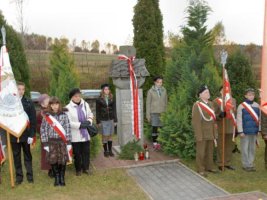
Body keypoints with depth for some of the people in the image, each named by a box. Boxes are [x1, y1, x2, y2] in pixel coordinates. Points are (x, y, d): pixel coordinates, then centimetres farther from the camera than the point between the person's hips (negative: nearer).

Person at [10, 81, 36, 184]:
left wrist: (32, 135, -10)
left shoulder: (29, 103, -3)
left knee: (27, 156, 10)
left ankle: (29, 176, 19)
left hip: (26, 135, -1)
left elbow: (33, 120, -4)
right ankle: (19, 176, 21)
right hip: (13, 135, 1)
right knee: (16, 157, 10)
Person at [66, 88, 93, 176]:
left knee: (86, 152, 10)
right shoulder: (68, 108, -12)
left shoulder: (85, 104, 2)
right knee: (77, 153, 8)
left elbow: (90, 115, 14)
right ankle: (78, 169, 25)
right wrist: (80, 125, -21)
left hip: (85, 134, 4)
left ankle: (86, 168, 26)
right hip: (75, 135, -3)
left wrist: (89, 121, -7)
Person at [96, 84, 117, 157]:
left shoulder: (112, 99, 6)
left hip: (111, 120, 3)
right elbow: (97, 111, -1)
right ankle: (105, 151, 11)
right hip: (103, 120, -3)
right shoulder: (99, 100, -2)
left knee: (110, 135, 9)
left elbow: (114, 110, 8)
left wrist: (115, 120, 4)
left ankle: (110, 150, 18)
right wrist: (98, 121, -4)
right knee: (105, 136, -2)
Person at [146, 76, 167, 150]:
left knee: (161, 128, -3)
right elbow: (148, 103, 2)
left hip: (162, 112, 3)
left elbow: (166, 102, 15)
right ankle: (154, 143, 6)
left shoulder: (164, 90, 9)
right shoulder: (151, 91, 1)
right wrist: (148, 115, -1)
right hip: (154, 112, -2)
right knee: (154, 128, -4)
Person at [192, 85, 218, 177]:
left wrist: (214, 133, 12)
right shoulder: (197, 105, -13)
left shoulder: (210, 104, 10)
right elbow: (195, 121, -16)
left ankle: (209, 166, 29)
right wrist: (198, 136, -18)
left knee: (210, 151, 15)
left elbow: (213, 119, 14)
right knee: (201, 152, 3)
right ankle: (201, 169, 14)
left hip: (210, 133, 7)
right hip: (202, 133, -7)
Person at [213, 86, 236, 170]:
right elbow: (214, 115, -4)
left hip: (231, 128, 5)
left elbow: (235, 113, 17)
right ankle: (220, 164, 12)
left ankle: (227, 163, 22)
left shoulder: (233, 100, 11)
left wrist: (235, 126, 13)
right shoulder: (216, 101, -5)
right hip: (221, 128, -5)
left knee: (229, 146, 11)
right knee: (221, 147, 2)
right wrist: (220, 115, -26)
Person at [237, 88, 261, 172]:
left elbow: (259, 118, 11)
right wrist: (240, 131, -10)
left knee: (252, 149, 10)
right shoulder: (241, 106, -5)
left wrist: (259, 130, 8)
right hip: (245, 131, -4)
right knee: (245, 149, 2)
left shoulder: (257, 105, 7)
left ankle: (251, 164, 19)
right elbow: (239, 120, -6)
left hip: (254, 131, 4)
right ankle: (246, 165, 12)